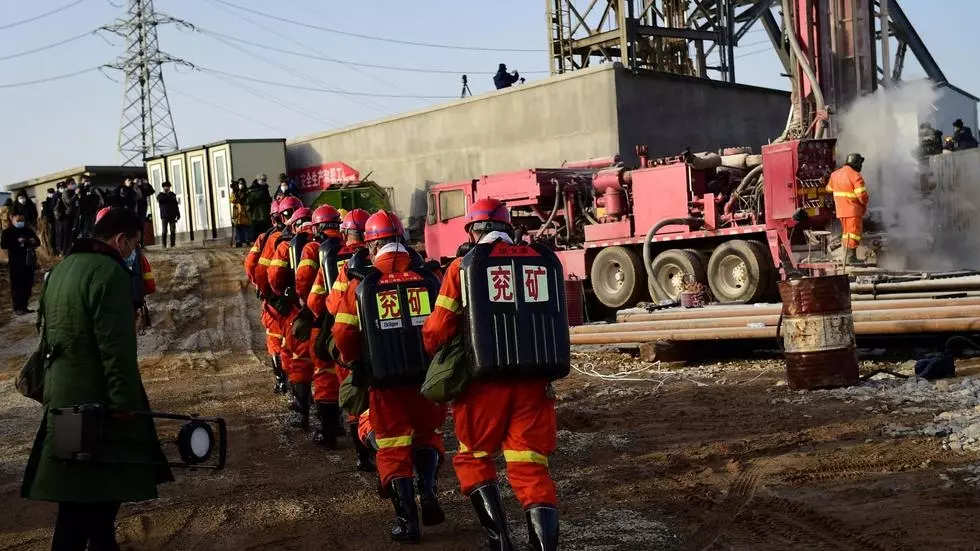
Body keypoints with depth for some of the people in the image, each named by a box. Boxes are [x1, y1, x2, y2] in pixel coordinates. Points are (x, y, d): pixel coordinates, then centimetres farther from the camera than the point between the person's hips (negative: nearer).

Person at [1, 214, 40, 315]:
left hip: (29, 262, 5)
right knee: (17, 286, -3)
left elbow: (38, 242, 15)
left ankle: (24, 306, 17)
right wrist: (17, 242, -25)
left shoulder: (29, 231, 13)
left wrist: (33, 241, -9)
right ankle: (17, 308, 2)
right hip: (16, 264, -5)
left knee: (27, 285, 8)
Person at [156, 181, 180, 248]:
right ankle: (164, 245, -3)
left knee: (173, 230, -3)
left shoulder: (172, 194, 14)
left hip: (172, 215, 2)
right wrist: (167, 195, -17)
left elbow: (176, 205, 15)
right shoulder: (161, 195, 7)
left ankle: (173, 244, 0)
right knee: (165, 231, -5)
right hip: (164, 215, -2)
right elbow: (159, 200, -16)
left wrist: (178, 214, 9)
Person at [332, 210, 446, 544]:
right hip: (428, 375, 1)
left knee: (393, 447, 10)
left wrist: (355, 364, 19)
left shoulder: (361, 285, -2)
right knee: (427, 434, 22)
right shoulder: (427, 278, 0)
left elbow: (343, 335, 0)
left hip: (384, 379, -1)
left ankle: (407, 520, 5)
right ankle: (428, 491, 0)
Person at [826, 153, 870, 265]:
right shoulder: (855, 176, -15)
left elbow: (829, 189, 23)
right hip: (853, 210, -7)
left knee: (846, 233, 16)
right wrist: (865, 204, -1)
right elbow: (862, 195, -19)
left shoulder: (835, 174, 8)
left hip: (841, 210, 7)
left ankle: (848, 256, 21)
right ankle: (850, 257, -6)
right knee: (854, 233, -4)